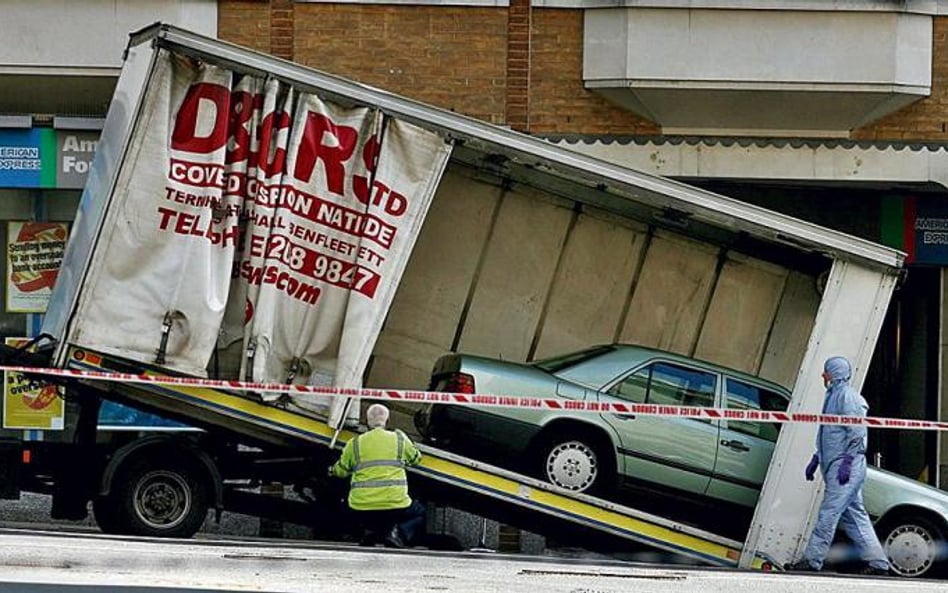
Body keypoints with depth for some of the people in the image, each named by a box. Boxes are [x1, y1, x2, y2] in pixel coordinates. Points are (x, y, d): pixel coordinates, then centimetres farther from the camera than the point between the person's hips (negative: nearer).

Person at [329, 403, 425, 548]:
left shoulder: (355, 444, 7)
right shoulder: (399, 439, 6)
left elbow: (341, 470, 18)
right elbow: (415, 458, 23)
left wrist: (332, 470, 41)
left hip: (362, 505, 2)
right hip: (394, 504, -2)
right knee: (418, 513, 27)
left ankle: (371, 530, 4)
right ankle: (398, 533, -2)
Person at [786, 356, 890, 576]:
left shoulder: (847, 396, -10)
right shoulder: (833, 396, 21)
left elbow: (856, 432, -17)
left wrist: (847, 461, -23)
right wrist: (816, 459, 27)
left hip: (847, 466, -10)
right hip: (835, 465, 10)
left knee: (829, 512, -10)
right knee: (853, 514, 9)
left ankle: (812, 559, -12)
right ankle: (877, 562, 10)